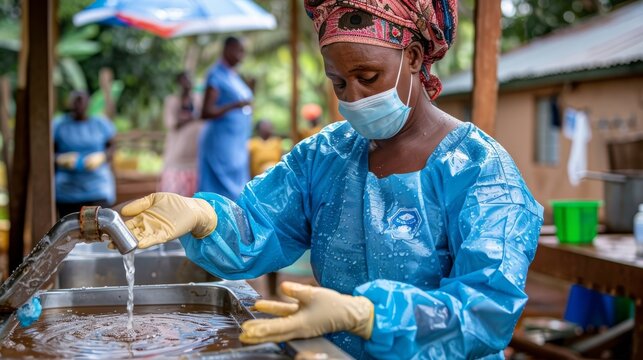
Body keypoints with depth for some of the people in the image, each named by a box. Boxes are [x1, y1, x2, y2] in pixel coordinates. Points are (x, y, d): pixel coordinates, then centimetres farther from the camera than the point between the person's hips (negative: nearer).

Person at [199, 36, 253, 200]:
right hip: (222, 139, -9)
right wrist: (235, 105, -20)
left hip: (237, 142, 9)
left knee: (237, 189, 6)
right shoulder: (216, 75, -10)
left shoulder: (234, 75, 16)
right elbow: (206, 112, -17)